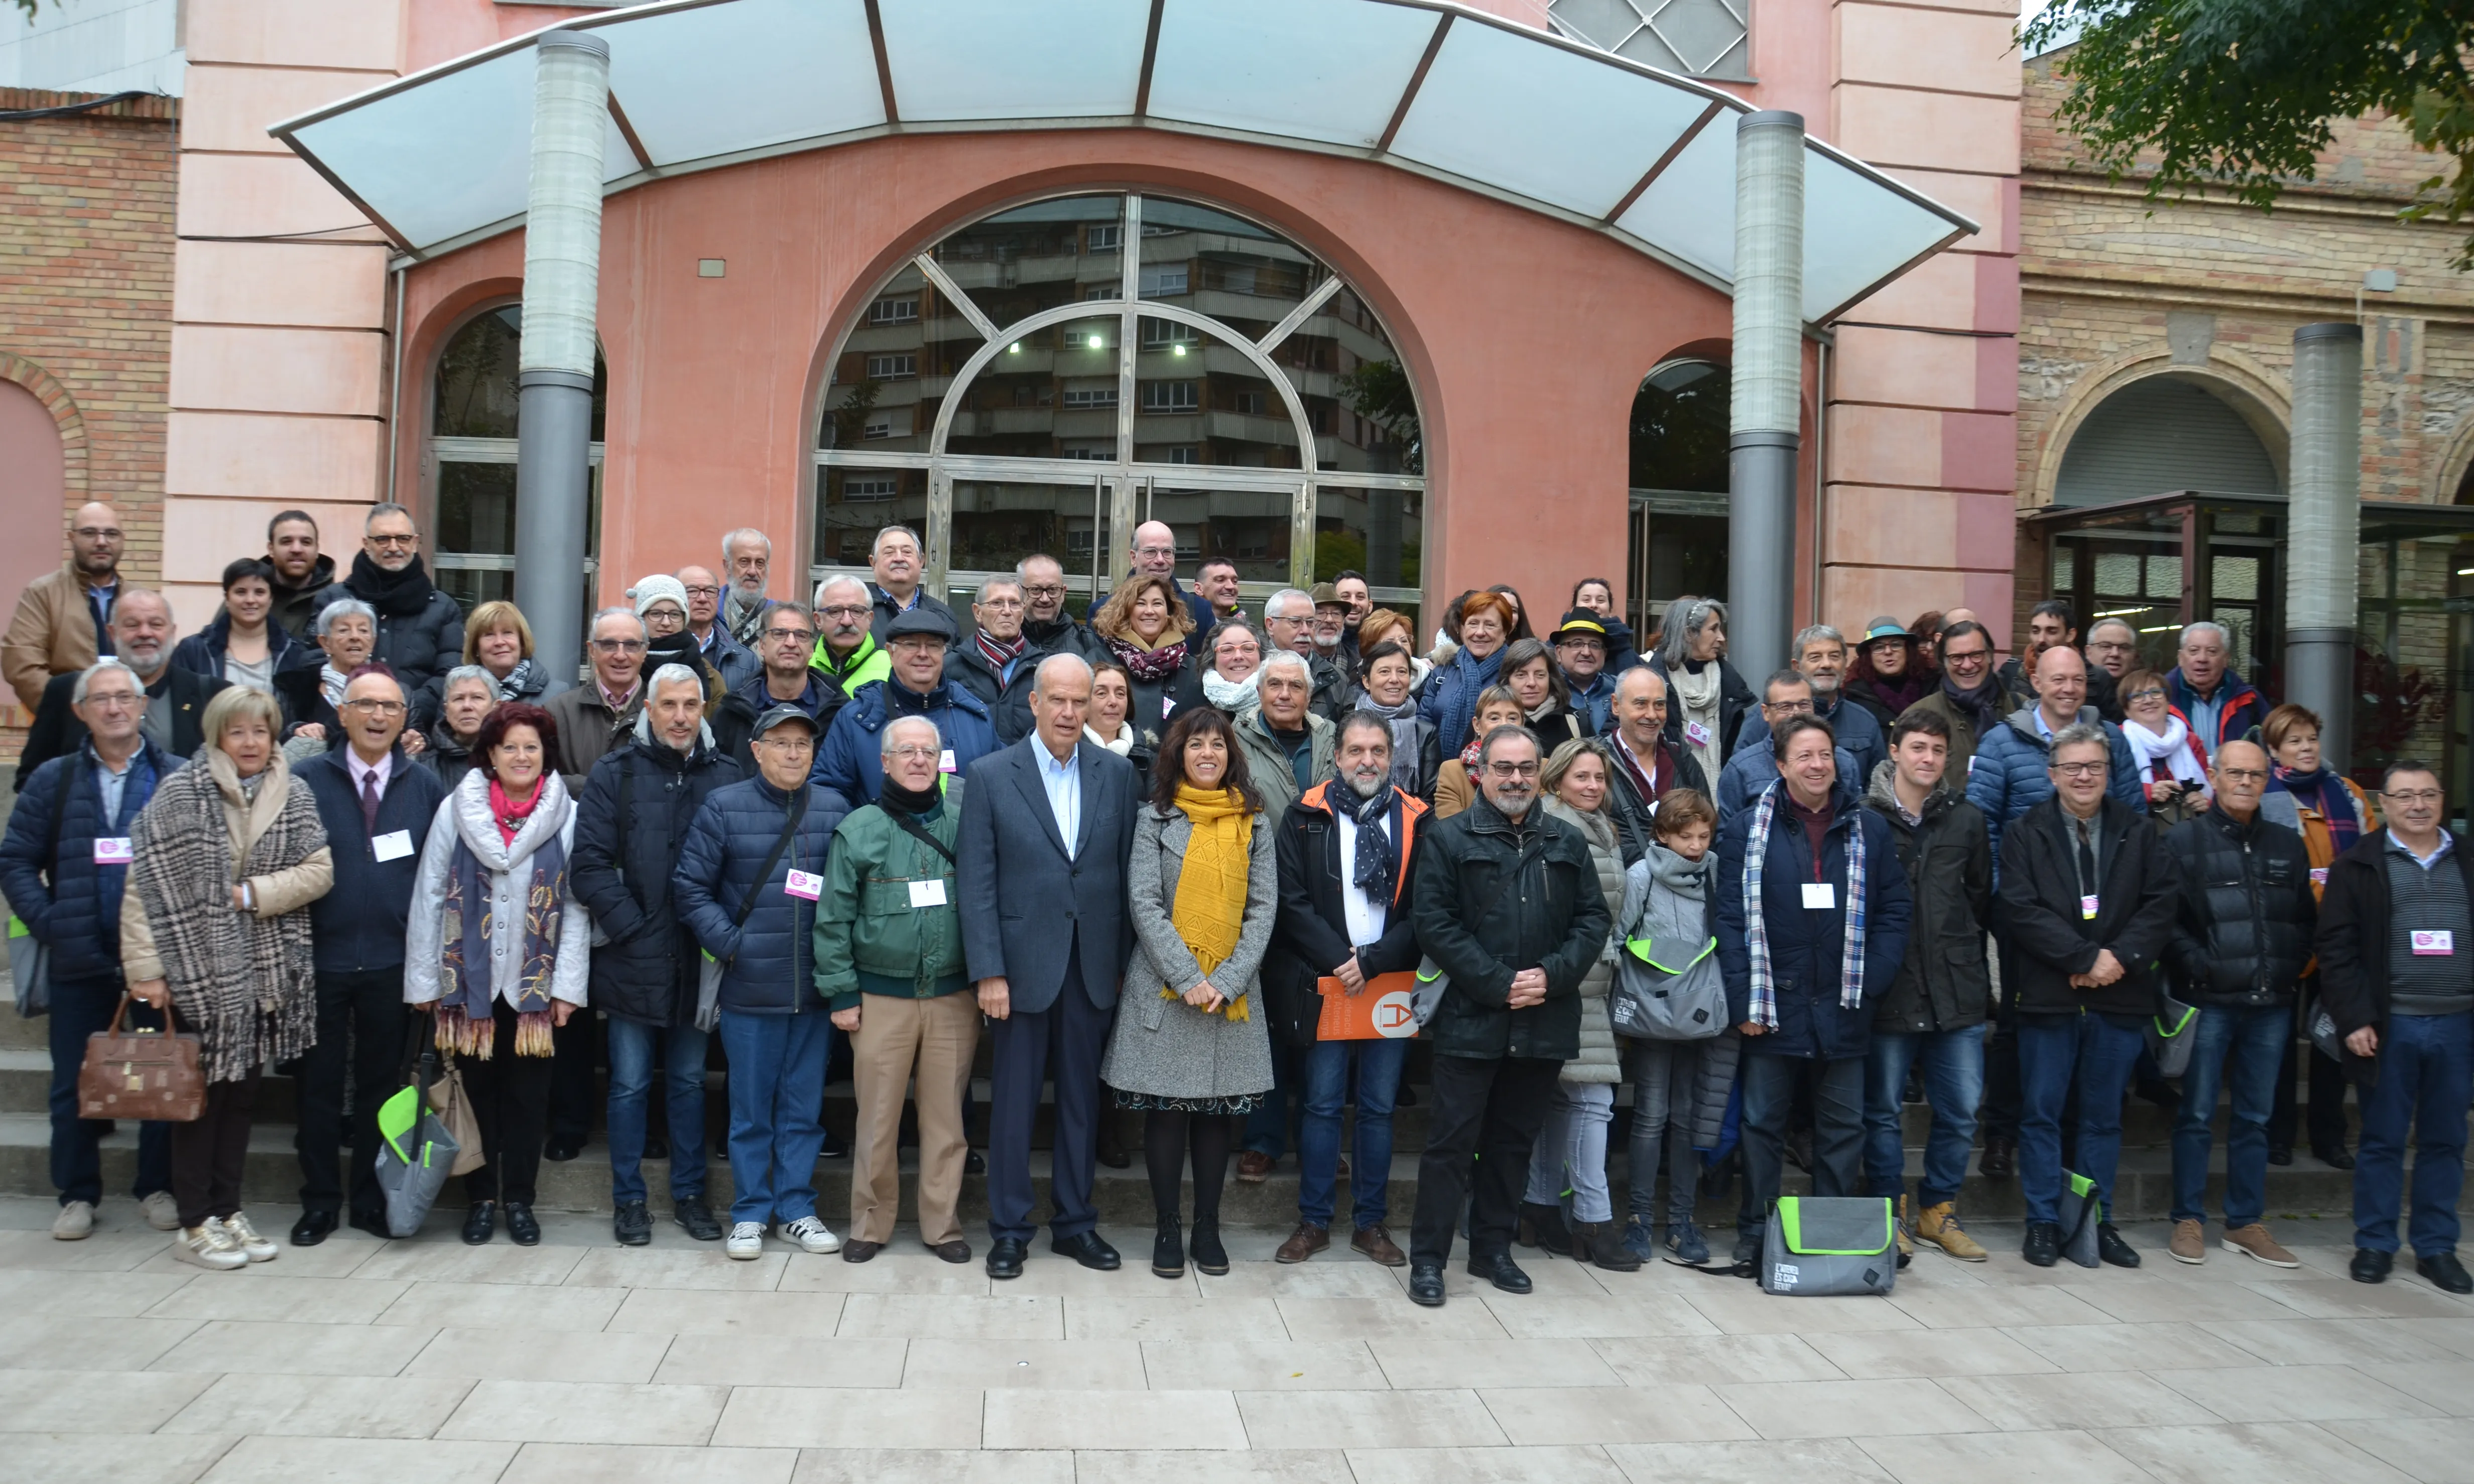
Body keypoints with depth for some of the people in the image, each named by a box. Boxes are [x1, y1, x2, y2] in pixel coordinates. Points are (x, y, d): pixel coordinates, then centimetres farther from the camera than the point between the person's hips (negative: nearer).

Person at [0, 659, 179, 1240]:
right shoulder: (53, 781, 7)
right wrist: (48, 924, -5)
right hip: (80, 958, 2)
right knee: (74, 1084, 8)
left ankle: (157, 1187, 19)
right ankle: (77, 1196, 21)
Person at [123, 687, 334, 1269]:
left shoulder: (295, 796, 4)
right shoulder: (179, 794, -7)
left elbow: (319, 871, -2)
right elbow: (148, 882, -11)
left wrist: (251, 894, -15)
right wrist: (145, 967, -15)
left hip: (267, 973, 4)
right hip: (199, 970, -4)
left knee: (242, 1094, 12)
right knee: (203, 1094, 3)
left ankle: (227, 1211, 23)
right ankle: (194, 1225, 14)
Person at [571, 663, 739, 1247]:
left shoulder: (725, 775, 3)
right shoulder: (615, 773, -1)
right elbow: (591, 863, -6)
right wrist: (629, 928, -12)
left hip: (699, 959, 2)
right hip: (634, 958, -1)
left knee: (690, 1081, 13)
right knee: (630, 1084, 7)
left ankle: (689, 1193, 24)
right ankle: (629, 1198, 19)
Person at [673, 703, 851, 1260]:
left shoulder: (835, 809, 5)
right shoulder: (724, 807, -1)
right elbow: (690, 887, 0)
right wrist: (729, 942, -8)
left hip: (815, 987, 2)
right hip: (749, 988, -2)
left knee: (803, 1106, 11)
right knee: (750, 1108, 8)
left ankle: (798, 1208, 23)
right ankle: (750, 1214, 20)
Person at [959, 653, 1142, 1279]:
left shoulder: (1117, 773, 4)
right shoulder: (990, 775, -3)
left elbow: (1126, 871, 6)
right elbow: (977, 883, -5)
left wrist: (1124, 960, 4)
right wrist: (988, 972, -10)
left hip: (1092, 966, 3)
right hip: (1023, 964, -2)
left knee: (1082, 1098, 12)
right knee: (1014, 1102, 6)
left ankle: (1075, 1222, 25)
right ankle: (1009, 1230, 19)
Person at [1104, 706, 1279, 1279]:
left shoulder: (1254, 825, 7)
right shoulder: (1155, 819, 1)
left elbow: (1263, 909, 2)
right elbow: (1144, 905, -6)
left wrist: (1226, 981, -10)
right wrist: (1188, 978, -14)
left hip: (1231, 991, 2)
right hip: (1164, 989, -2)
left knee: (1219, 1111, 7)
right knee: (1166, 1109, 3)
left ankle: (1208, 1227, 18)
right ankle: (1167, 1228, 14)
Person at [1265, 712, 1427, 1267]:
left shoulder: (1416, 821, 4)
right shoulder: (1307, 816, 3)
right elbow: (1293, 901, -2)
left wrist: (1373, 962, -10)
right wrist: (1339, 961, -11)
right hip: (1324, 986, -1)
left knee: (1379, 1108, 9)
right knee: (1322, 1105, 5)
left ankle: (1371, 1221, 20)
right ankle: (1314, 1221, 16)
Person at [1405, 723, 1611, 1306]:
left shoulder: (1568, 843, 11)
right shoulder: (1450, 839, -1)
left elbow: (1594, 919, 8)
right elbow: (1434, 923, -7)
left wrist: (1552, 975, -9)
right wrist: (1497, 984, -13)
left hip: (1544, 1024, 4)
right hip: (1469, 1019, -4)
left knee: (1515, 1141, 13)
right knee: (1452, 1141, -1)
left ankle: (1493, 1248, 25)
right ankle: (1428, 1258, 7)